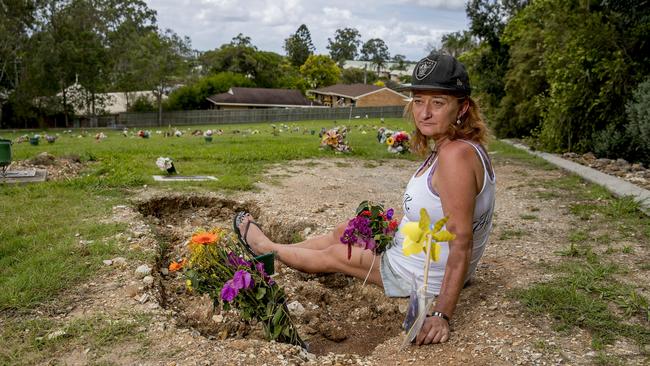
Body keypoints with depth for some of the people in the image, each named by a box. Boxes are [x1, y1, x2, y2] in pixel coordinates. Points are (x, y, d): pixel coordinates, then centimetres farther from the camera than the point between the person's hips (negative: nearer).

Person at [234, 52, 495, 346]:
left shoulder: (456, 154, -31)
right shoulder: (452, 147, -3)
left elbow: (461, 243, -31)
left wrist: (442, 314, -31)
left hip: (421, 275, -8)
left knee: (333, 254, 13)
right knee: (343, 232, 23)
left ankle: (264, 247, 40)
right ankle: (277, 250, 48)